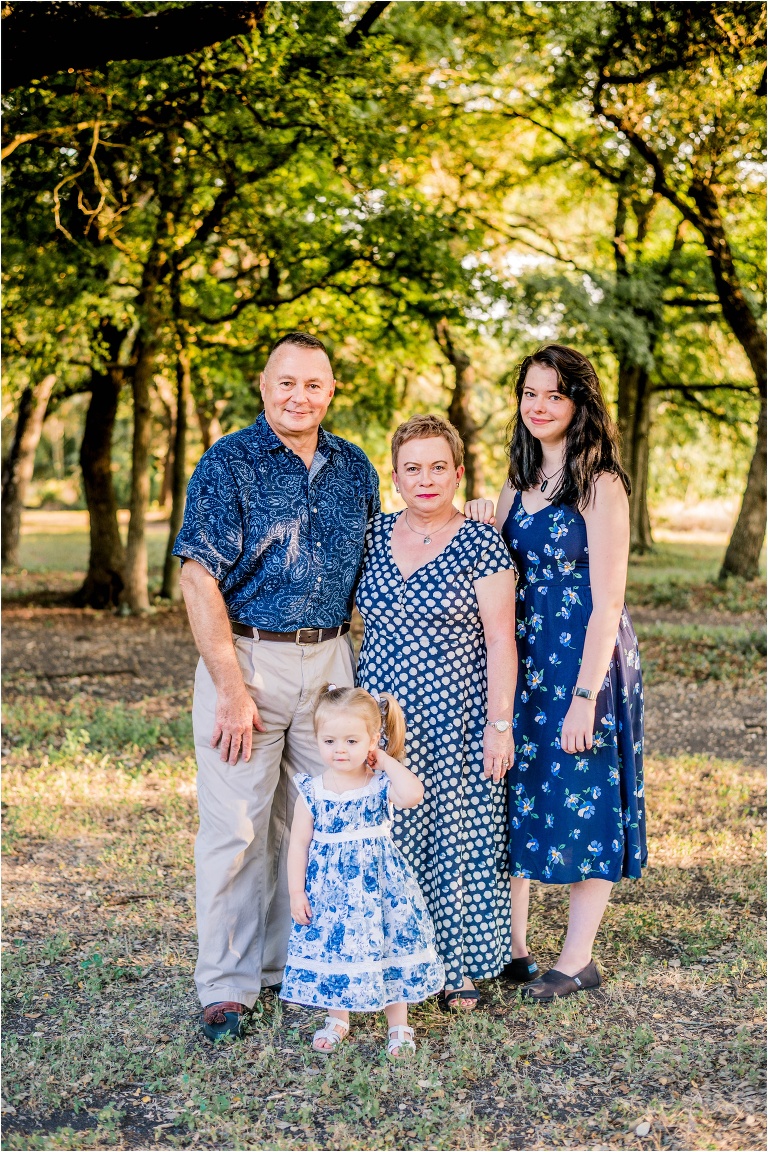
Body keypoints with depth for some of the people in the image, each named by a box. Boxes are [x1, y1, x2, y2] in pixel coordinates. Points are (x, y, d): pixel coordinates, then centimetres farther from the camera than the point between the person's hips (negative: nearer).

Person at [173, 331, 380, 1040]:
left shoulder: (354, 468, 10)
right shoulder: (229, 463, -5)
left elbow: (373, 570, 18)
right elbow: (201, 580, -11)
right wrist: (232, 689, -16)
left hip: (331, 659, 5)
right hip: (248, 656, -4)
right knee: (236, 826, -1)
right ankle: (227, 985, 11)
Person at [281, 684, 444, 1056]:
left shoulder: (381, 784, -8)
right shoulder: (311, 791, -5)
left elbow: (413, 795, -31)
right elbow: (299, 844, -1)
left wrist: (387, 761, -19)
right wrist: (296, 892, -4)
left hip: (378, 883, -1)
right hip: (328, 887, 1)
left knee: (387, 946, 4)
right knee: (330, 947, 8)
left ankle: (398, 1023, 21)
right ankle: (337, 1019, 31)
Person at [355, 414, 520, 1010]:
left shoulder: (481, 544, -6)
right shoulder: (373, 536, 6)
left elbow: (500, 640, -8)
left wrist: (500, 723, -12)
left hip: (456, 716, -4)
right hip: (384, 713, 4)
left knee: (460, 837, 2)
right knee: (389, 833, 6)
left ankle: (462, 965, 17)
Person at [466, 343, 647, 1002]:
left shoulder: (601, 485, -12)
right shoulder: (519, 482, 10)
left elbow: (606, 603, -16)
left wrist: (585, 695, -21)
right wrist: (481, 532, -6)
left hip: (584, 657, -7)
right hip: (523, 656, 7)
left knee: (582, 800, 2)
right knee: (517, 796, 12)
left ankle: (579, 959, 16)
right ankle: (513, 947, 25)